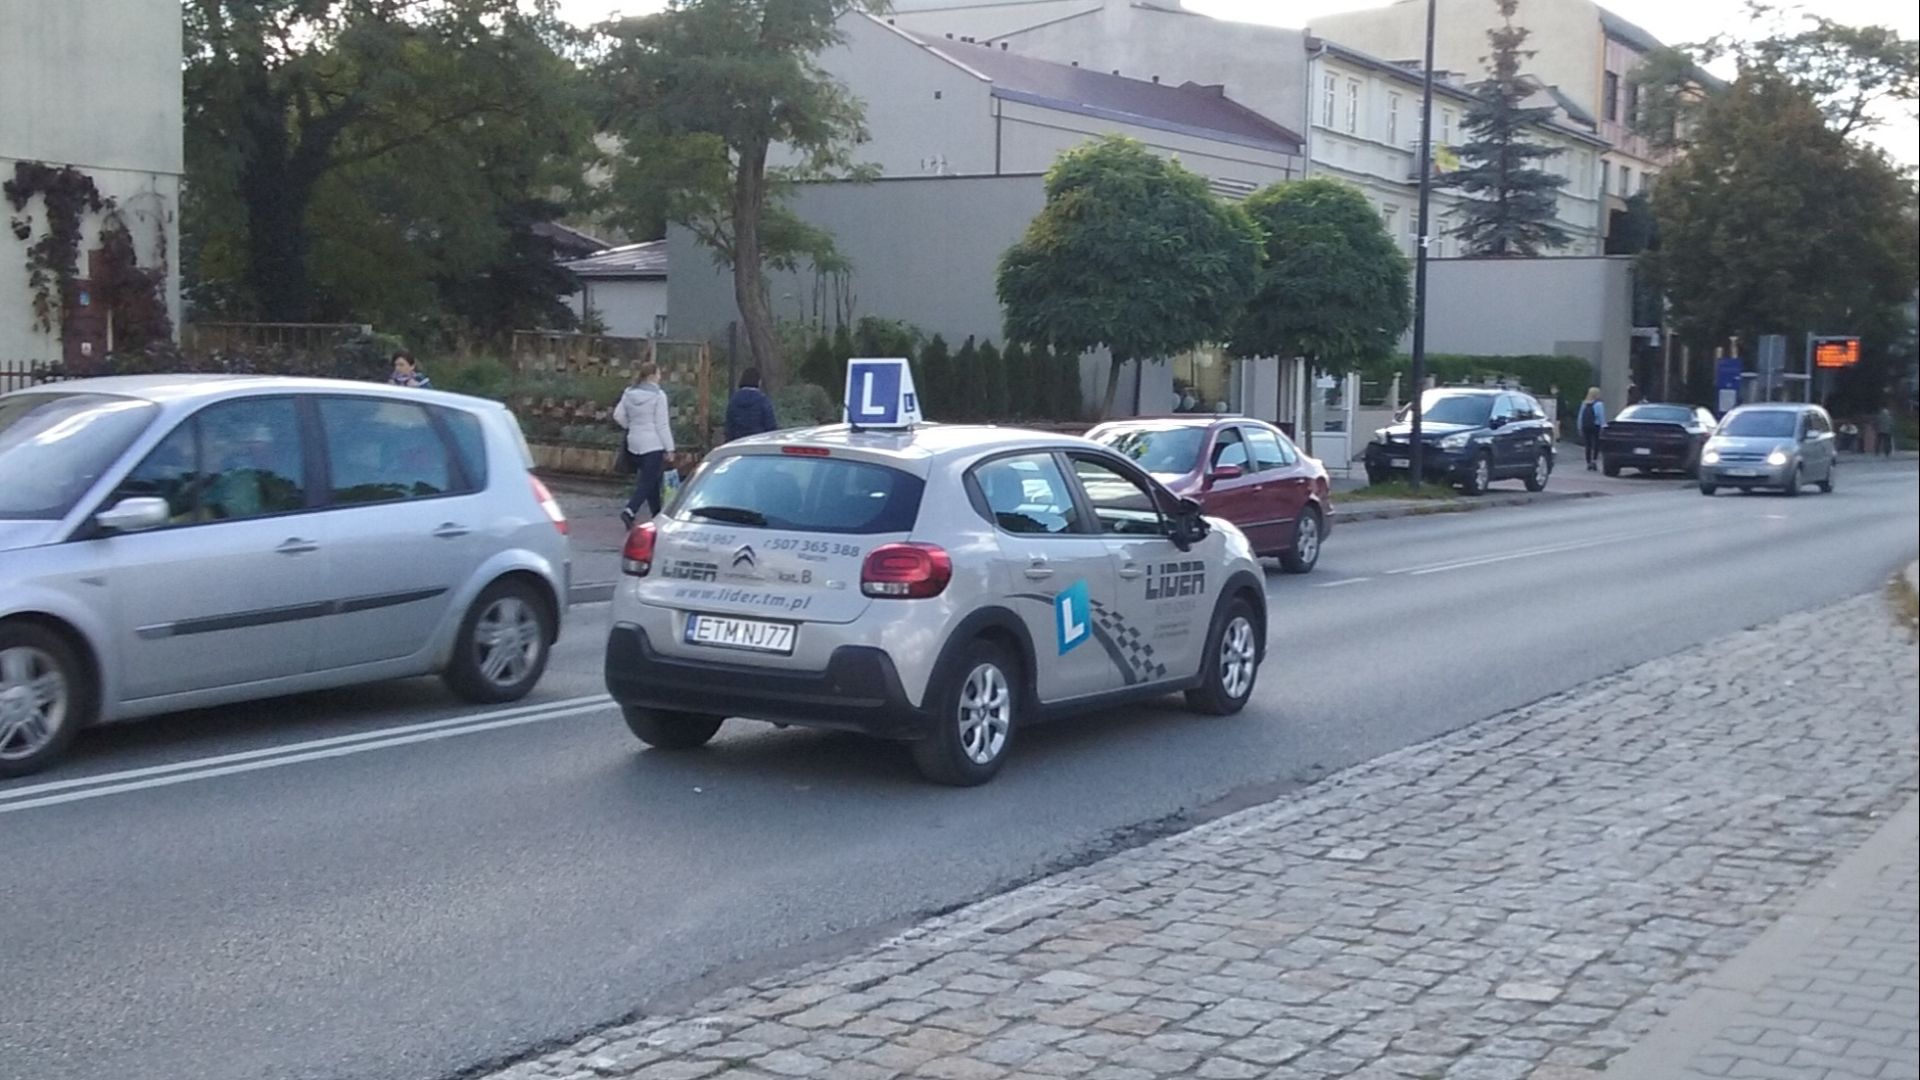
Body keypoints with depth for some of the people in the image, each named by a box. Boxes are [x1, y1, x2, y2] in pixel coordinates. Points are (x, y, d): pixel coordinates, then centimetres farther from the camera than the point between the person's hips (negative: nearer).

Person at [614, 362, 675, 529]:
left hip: (634, 443, 7)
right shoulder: (658, 395, -13)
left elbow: (618, 416, 6)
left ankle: (656, 514, 25)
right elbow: (662, 424, -13)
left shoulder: (629, 394, 5)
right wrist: (669, 447, -9)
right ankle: (630, 511, -20)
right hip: (653, 444, -7)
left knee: (650, 479, 17)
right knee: (648, 481, -6)